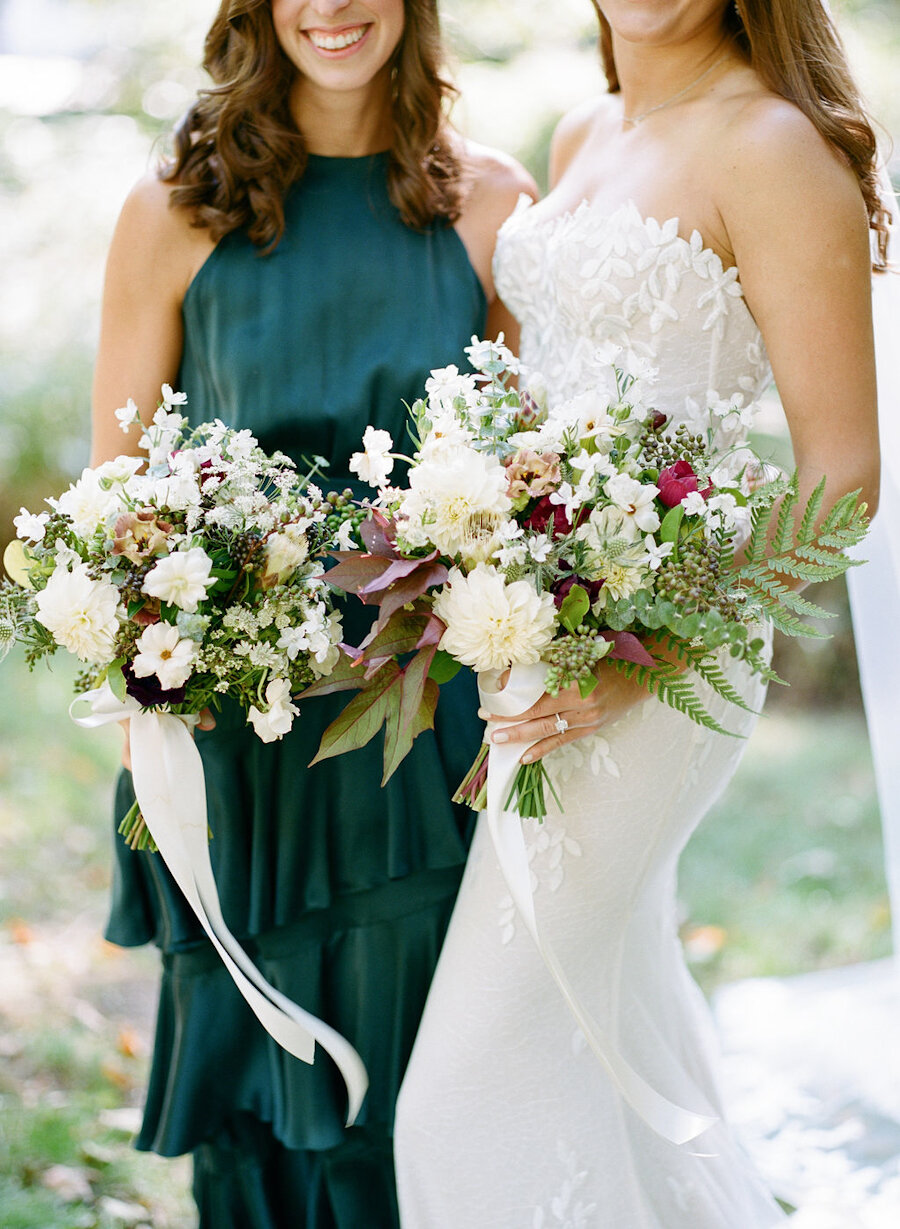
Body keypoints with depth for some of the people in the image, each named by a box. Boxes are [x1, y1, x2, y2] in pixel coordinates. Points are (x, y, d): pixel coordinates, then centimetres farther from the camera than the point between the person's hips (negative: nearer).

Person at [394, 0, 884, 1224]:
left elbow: (842, 470, -14)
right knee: (615, 1040, 20)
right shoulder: (582, 137, 12)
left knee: (480, 1087, -3)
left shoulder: (771, 146, -12)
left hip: (652, 650, -8)